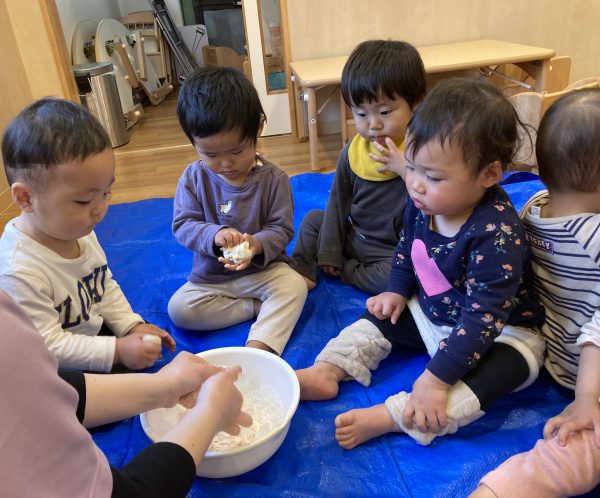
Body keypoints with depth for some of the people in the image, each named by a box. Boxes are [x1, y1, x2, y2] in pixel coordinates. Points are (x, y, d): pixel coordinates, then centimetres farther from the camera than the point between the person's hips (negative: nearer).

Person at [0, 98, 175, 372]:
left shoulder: (79, 231, -6)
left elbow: (105, 286, 7)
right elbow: (47, 347, -28)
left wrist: (132, 326, -5)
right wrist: (118, 350, -30)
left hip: (94, 333, 8)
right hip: (57, 374, -7)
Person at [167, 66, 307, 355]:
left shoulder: (273, 178, -11)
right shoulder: (193, 178, -7)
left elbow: (282, 228, -10)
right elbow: (182, 224, -8)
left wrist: (258, 244, -32)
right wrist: (214, 234, -29)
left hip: (263, 268, -2)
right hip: (210, 276, 2)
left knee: (295, 286, -28)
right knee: (179, 309, -20)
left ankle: (259, 347, -33)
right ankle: (262, 308, -15)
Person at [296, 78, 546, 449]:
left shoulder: (497, 234, -34)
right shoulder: (423, 203, -13)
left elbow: (482, 318, -34)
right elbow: (407, 246, 10)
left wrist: (436, 377, -35)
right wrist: (397, 291, 5)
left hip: (500, 331, -7)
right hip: (431, 313, 8)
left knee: (497, 371, -34)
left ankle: (390, 418, -42)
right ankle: (327, 373, -3)